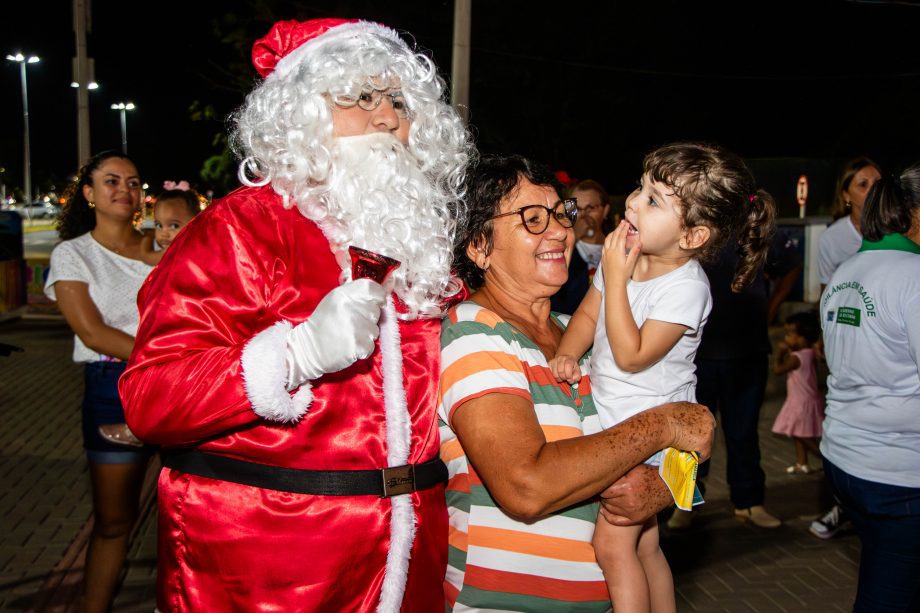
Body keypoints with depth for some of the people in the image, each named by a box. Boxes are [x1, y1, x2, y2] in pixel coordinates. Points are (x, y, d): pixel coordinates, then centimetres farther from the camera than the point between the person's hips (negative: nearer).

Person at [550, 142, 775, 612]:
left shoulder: (685, 287, -23)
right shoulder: (624, 254, -2)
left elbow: (631, 356, -25)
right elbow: (587, 315, 8)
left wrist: (616, 278, -24)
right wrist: (565, 355, -11)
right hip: (611, 423, 7)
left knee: (612, 543, -8)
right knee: (643, 546, 19)